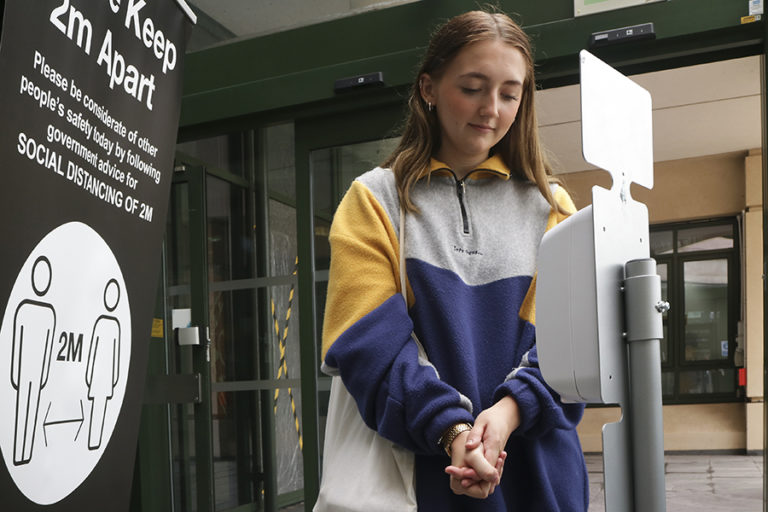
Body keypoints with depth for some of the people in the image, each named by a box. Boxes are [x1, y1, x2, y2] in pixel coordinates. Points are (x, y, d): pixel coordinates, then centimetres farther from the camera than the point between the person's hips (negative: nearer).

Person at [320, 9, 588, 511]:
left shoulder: (549, 205, 8)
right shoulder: (375, 199, 2)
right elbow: (370, 339, -8)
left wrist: (509, 408, -20)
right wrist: (449, 428, -21)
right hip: (419, 467, -2)